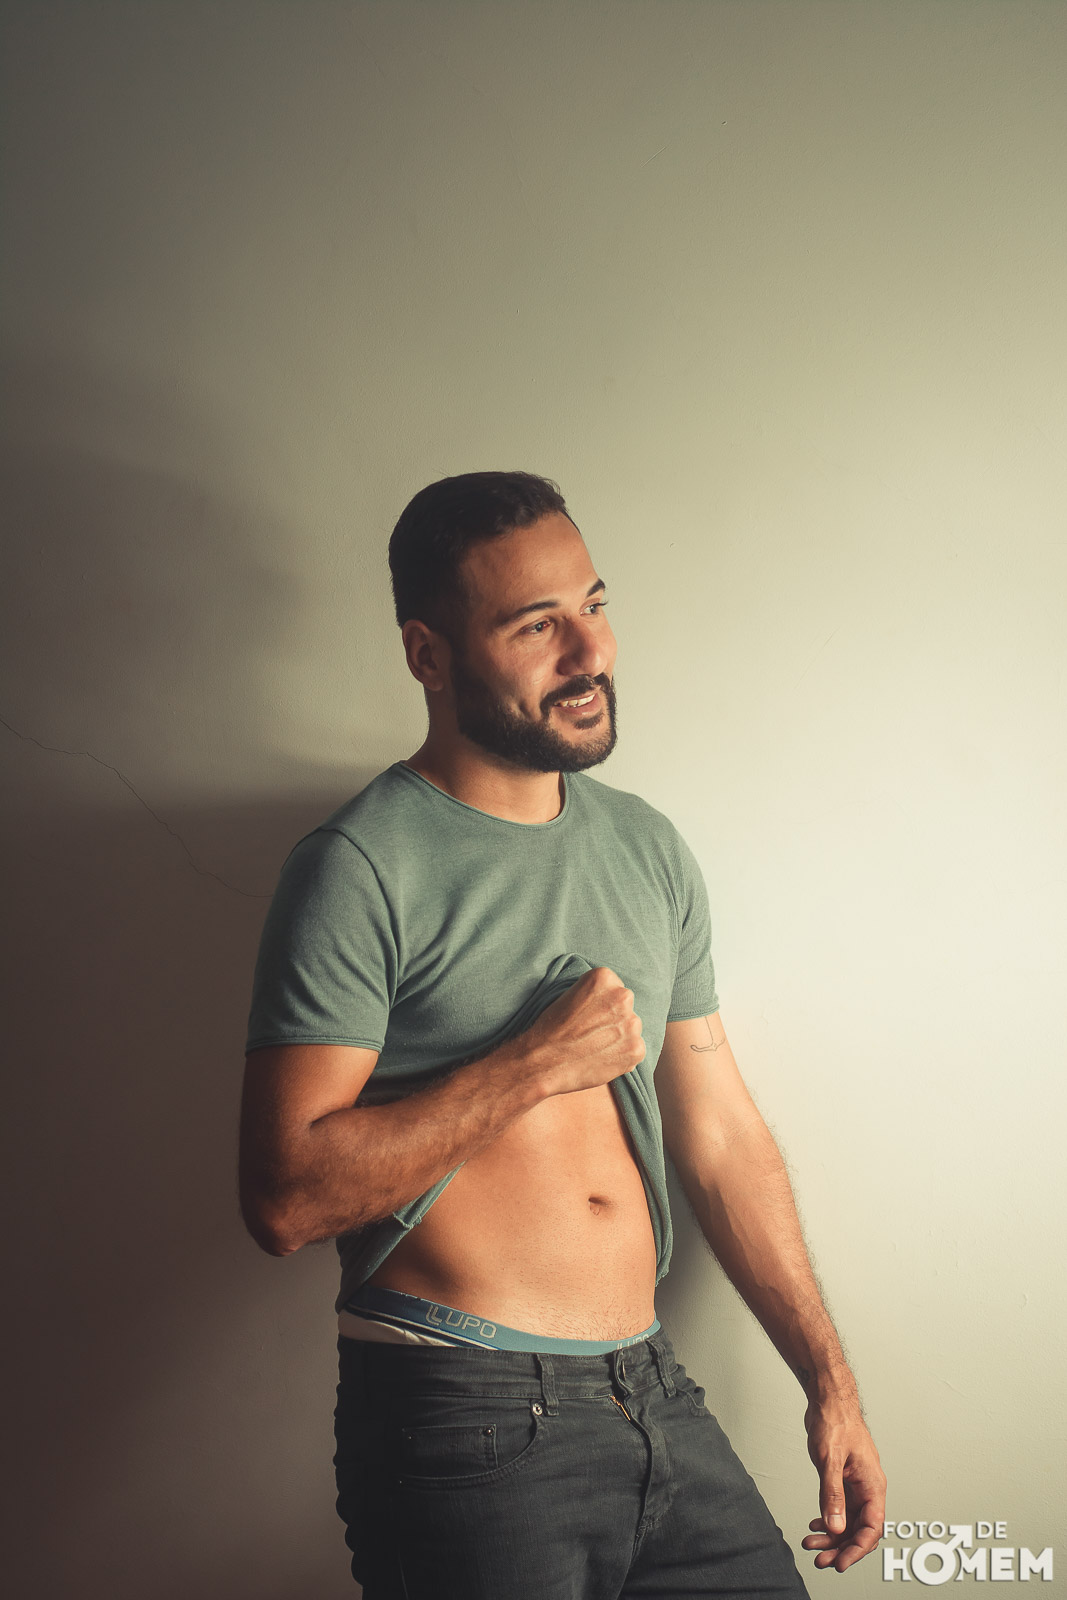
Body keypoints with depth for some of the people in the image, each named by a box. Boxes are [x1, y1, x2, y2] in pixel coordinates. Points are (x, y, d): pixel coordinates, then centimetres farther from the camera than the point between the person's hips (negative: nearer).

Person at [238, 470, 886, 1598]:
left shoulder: (650, 850, 9)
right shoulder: (358, 870, -11)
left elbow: (720, 1135, 13)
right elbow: (285, 1198, -18)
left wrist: (828, 1380, 12)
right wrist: (536, 1065, -16)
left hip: (661, 1407, 6)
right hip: (465, 1421, -6)